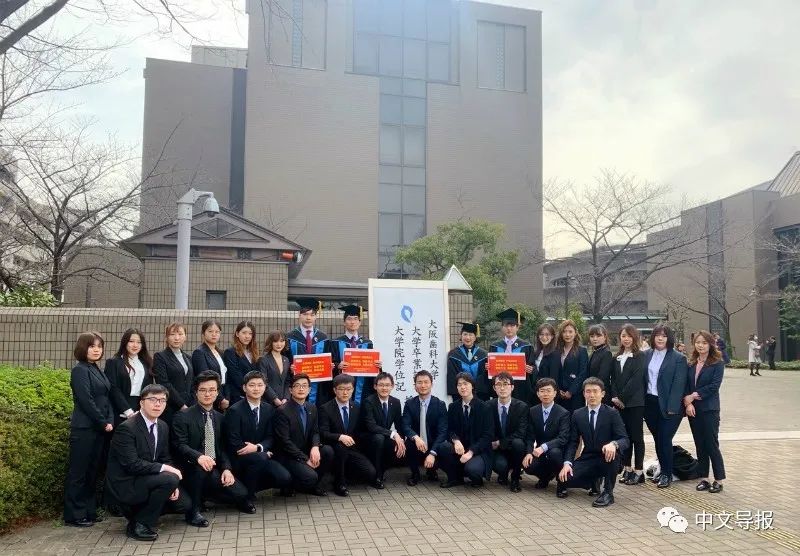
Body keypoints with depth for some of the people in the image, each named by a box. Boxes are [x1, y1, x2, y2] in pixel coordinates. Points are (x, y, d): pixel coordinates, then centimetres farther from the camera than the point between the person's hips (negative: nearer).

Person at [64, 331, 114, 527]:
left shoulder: (97, 370, 14)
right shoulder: (80, 370, -9)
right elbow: (86, 401, -16)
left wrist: (110, 421, 0)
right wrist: (103, 423, -12)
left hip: (99, 428, 8)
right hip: (84, 428, -8)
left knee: (92, 471, 12)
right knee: (78, 472, -1)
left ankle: (89, 511, 19)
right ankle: (74, 515, 6)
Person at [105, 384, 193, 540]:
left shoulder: (163, 427, 4)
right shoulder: (126, 428, -21)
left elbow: (165, 459, 9)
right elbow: (132, 464, -27)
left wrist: (172, 486, -6)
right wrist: (164, 469, -24)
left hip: (146, 479, 8)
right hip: (126, 483, -8)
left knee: (183, 504, 2)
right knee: (170, 479, -28)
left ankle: (138, 510, 20)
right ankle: (139, 524, -11)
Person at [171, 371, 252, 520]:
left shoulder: (219, 417, 14)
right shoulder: (183, 417, -4)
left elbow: (222, 447, 12)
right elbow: (180, 446, -14)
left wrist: (226, 468, -7)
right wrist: (199, 457, -34)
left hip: (216, 469, 5)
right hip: (192, 469, -4)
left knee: (241, 493, -16)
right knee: (200, 466, -37)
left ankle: (207, 495, 15)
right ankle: (194, 509, -16)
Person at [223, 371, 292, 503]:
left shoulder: (269, 409, 5)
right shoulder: (234, 410, -12)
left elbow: (270, 437, 5)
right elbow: (233, 443, -15)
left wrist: (257, 447, -17)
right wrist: (262, 451, -17)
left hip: (261, 455, 6)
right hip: (238, 458, -6)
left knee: (285, 479, -14)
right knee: (260, 457, -36)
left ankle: (250, 486, 10)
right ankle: (247, 495, -15)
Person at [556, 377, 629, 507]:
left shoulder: (612, 413, -5)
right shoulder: (577, 414, 3)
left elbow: (624, 440, -13)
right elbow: (572, 442, 2)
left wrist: (613, 444, -37)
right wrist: (567, 463, -16)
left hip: (607, 458, -3)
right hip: (587, 459, 3)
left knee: (613, 451, -38)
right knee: (564, 478, -22)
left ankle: (608, 492, -17)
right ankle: (594, 481, 13)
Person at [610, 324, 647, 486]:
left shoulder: (640, 357, -5)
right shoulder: (618, 357, 13)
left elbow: (636, 379, -13)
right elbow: (613, 379, 9)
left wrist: (622, 398, -14)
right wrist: (615, 397, -6)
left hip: (635, 403, -5)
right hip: (620, 403, 5)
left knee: (636, 436, 0)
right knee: (624, 436, 9)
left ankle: (638, 471, 6)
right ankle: (627, 469, 16)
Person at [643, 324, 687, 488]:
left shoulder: (678, 358, -8)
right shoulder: (647, 355, 6)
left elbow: (678, 384, -12)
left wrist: (672, 408, -16)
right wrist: (642, 402, 3)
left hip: (667, 406, -5)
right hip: (650, 403, 5)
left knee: (665, 439, -2)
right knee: (657, 438, 12)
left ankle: (667, 474, 13)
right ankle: (663, 470, 26)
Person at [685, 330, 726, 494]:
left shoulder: (717, 364, -5)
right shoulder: (690, 364, 9)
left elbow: (714, 386, -14)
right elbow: (685, 385, 4)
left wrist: (694, 395, -12)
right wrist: (687, 402, -11)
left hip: (709, 409, -5)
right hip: (692, 409, 5)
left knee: (711, 445, -2)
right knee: (699, 445, 10)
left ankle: (719, 480, 9)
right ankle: (704, 478, 18)